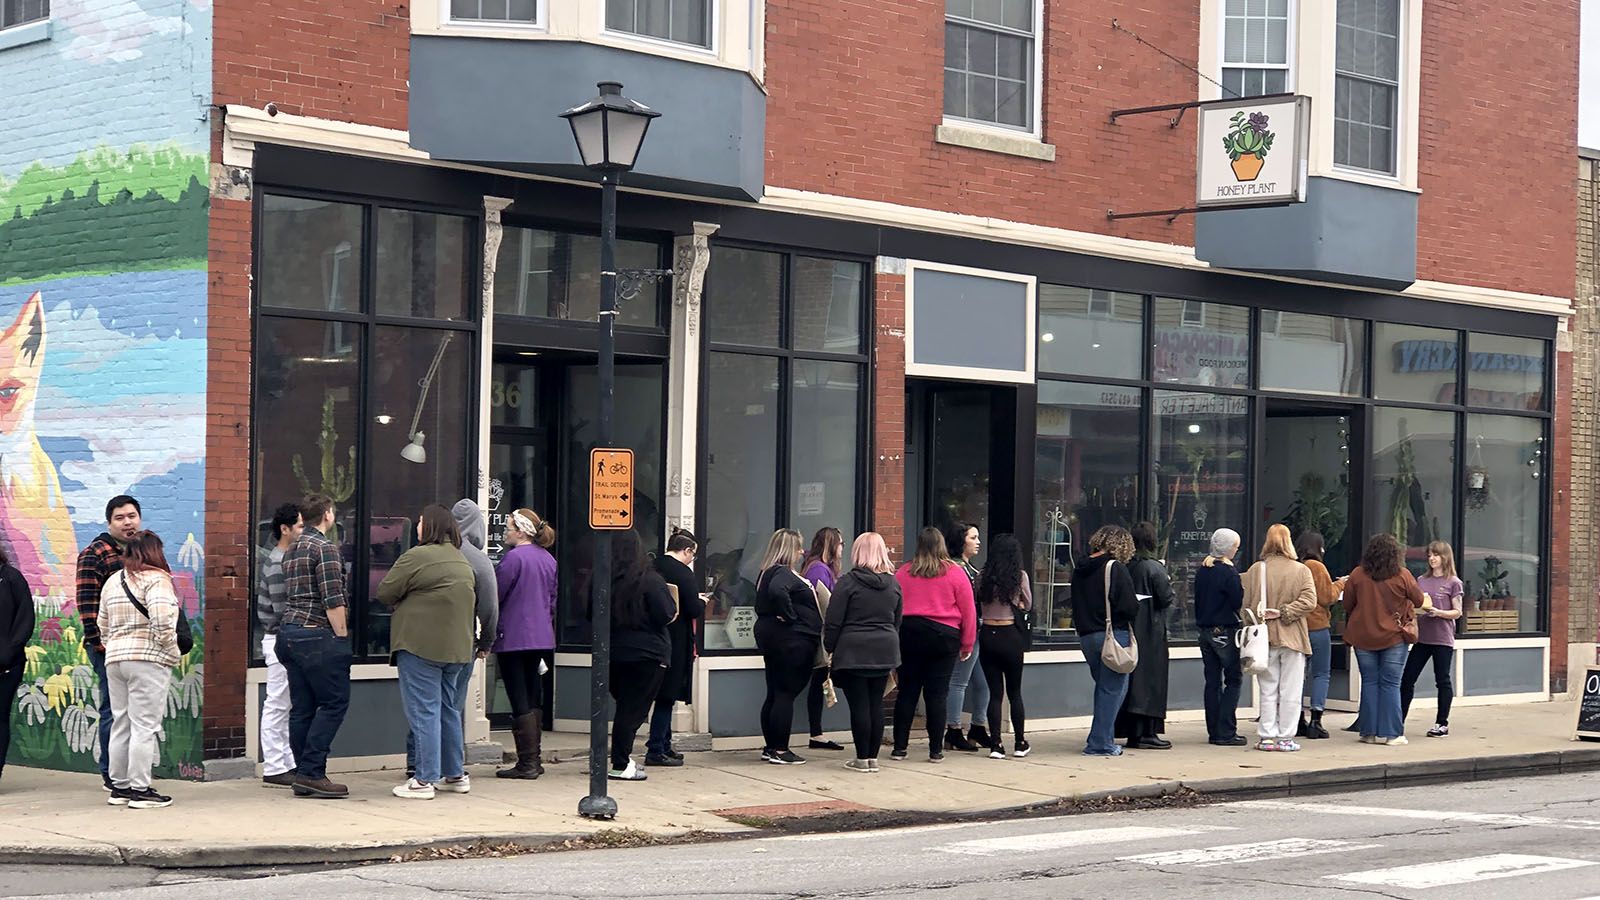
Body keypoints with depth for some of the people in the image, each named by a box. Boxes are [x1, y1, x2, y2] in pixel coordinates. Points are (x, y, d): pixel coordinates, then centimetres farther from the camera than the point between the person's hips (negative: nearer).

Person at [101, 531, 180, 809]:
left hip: (115, 658, 7)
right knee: (145, 726, -5)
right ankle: (140, 790, -5)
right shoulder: (156, 579, -8)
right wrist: (171, 651, -9)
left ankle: (119, 787, 17)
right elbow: (162, 620, -20)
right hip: (148, 660, -7)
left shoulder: (112, 581, 14)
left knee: (121, 724, 13)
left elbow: (103, 626, 16)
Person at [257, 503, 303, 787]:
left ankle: (288, 764, 18)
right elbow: (282, 608, -21)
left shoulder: (284, 558, 15)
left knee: (284, 706, 13)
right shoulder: (278, 563, -16)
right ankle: (273, 769, -2)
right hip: (280, 640, -10)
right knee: (277, 705, -5)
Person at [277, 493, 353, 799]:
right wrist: (342, 635, -10)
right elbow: (333, 600, -16)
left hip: (289, 632, 9)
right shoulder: (324, 548, -10)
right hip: (317, 634, -9)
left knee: (302, 706, 9)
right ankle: (312, 771, -11)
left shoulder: (291, 549, 18)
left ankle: (303, 775, 8)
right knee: (334, 702, -5)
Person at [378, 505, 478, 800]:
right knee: (449, 710, 16)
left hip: (421, 644, -8)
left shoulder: (417, 557, -12)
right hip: (457, 646, 8)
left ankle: (425, 780, -5)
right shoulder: (463, 562, 14)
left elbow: (385, 592, -9)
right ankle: (455, 775, 22)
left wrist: (403, 603, 12)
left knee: (424, 711, -5)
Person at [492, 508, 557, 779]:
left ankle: (527, 763, -4)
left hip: (513, 638, -8)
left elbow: (495, 595, -12)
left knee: (520, 703, -4)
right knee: (534, 699, 14)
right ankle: (535, 759, 17)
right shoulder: (548, 559, 10)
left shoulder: (514, 557, -14)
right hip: (541, 638, 8)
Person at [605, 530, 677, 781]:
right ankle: (621, 765, 0)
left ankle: (623, 759, 19)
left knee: (625, 706, 18)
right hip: (646, 654, -5)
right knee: (633, 710, -1)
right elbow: (667, 616, -14)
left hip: (613, 653, 5)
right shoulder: (649, 580, -13)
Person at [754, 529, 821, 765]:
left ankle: (770, 747, 19)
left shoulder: (769, 573, 15)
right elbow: (777, 591, -36)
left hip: (771, 638, 10)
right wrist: (790, 616, -25)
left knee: (775, 694, 14)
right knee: (786, 695, -6)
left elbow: (763, 604, 20)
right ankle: (780, 750, -4)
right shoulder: (783, 574, -16)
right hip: (791, 641, -10)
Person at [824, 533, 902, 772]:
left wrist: (829, 647, 3)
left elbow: (834, 621, -9)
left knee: (859, 705, -1)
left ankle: (862, 758, 1)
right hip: (885, 651, 5)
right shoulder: (893, 583, 6)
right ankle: (873, 756, 12)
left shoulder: (848, 582, -10)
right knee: (876, 704, 10)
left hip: (853, 651, -5)